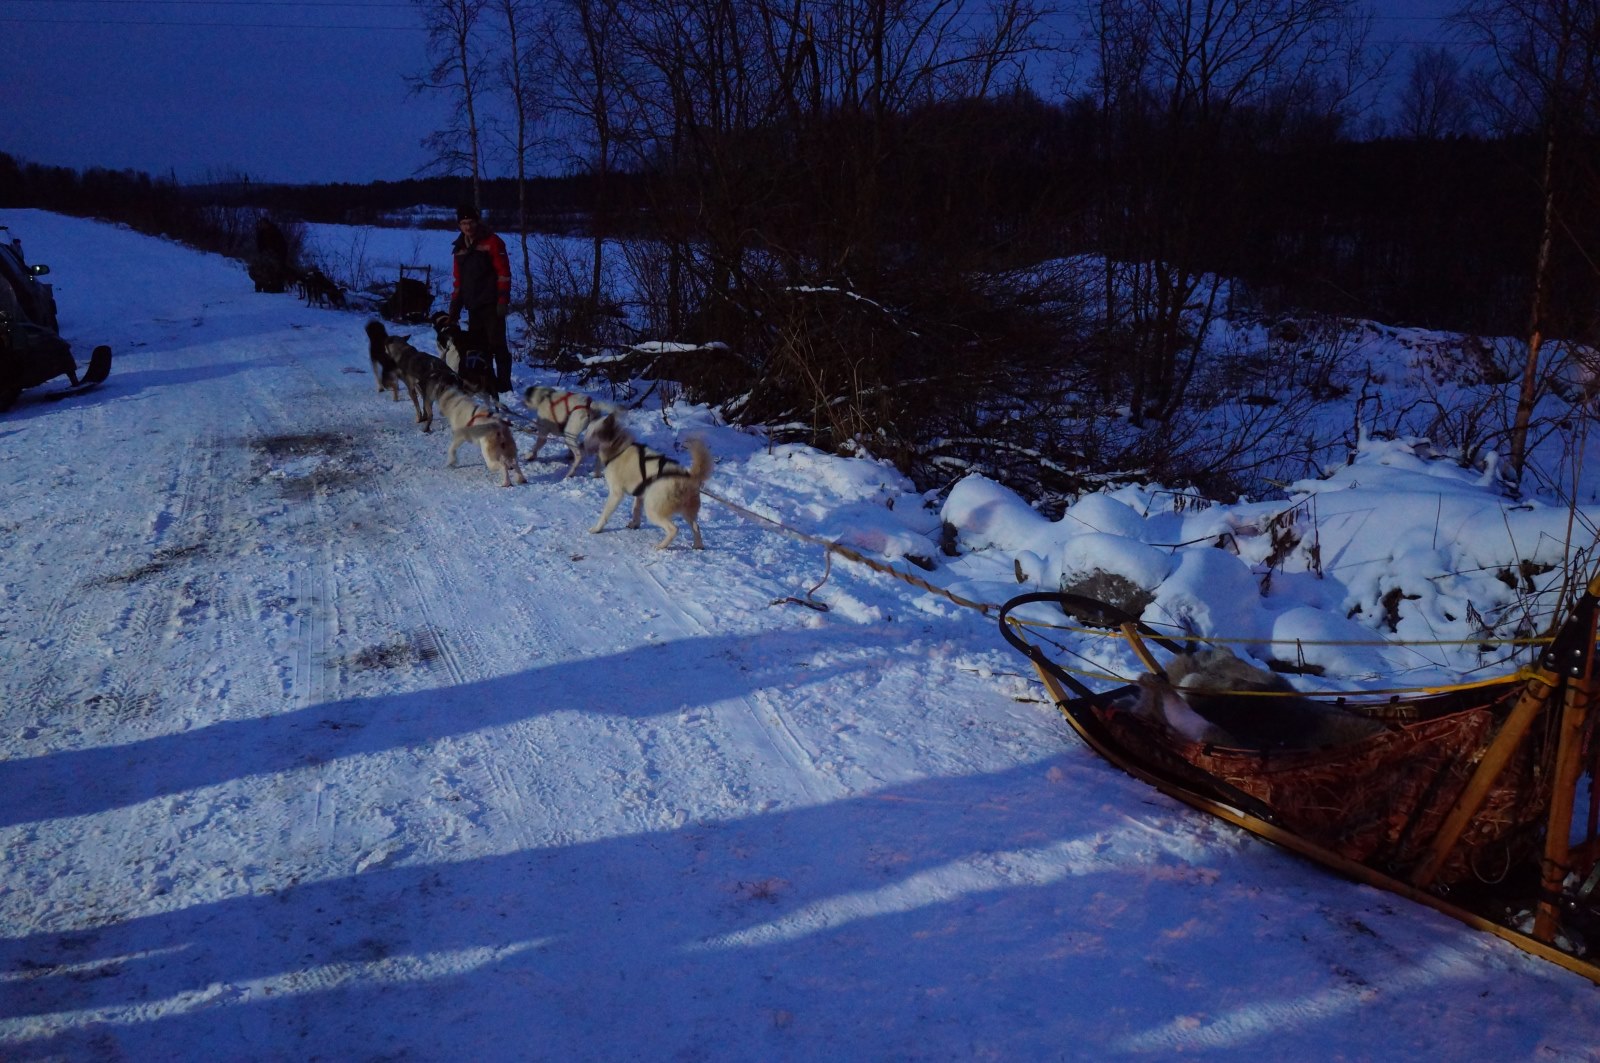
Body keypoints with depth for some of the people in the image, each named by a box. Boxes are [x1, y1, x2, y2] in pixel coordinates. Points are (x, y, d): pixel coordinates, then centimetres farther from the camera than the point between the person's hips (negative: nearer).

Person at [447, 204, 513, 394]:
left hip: (491, 305, -6)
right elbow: (458, 279, 21)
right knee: (476, 345, 5)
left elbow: (504, 273, -7)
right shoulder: (460, 248, 17)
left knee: (497, 344, -8)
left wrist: (503, 300, -16)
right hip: (473, 306, 6)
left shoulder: (492, 242, -2)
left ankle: (504, 384, -6)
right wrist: (455, 306, 14)